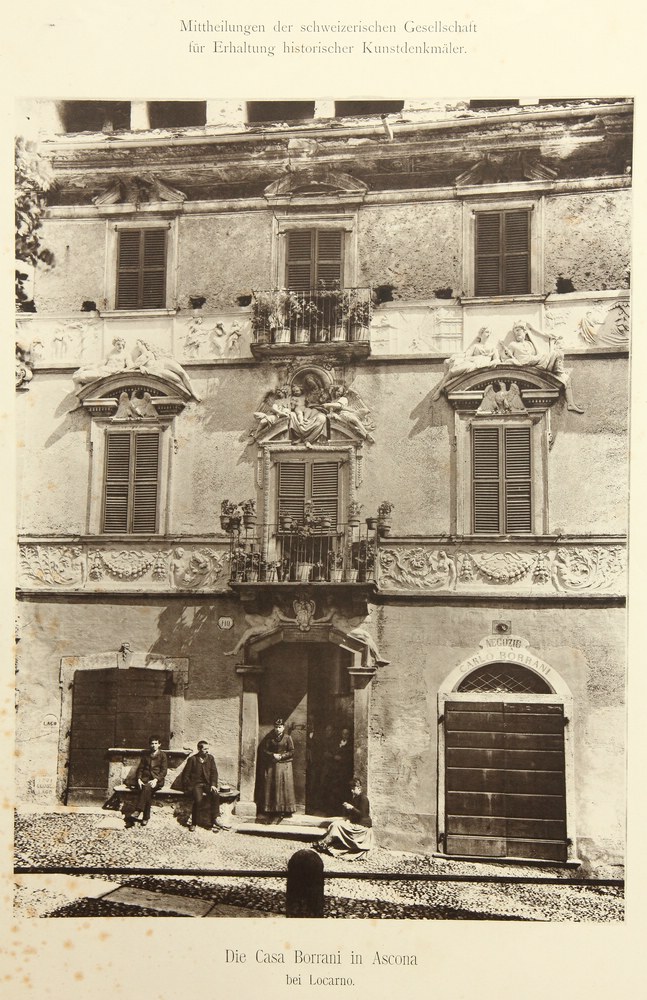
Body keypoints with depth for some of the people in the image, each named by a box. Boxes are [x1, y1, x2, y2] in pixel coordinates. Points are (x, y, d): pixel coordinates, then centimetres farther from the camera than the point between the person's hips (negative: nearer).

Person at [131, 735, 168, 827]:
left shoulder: (162, 755, 7)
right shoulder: (145, 755, 19)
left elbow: (164, 771, -1)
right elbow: (140, 768, 15)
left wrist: (156, 780, -17)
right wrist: (139, 779, -5)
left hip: (157, 780, -3)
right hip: (145, 779, 3)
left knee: (147, 788, -35)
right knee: (147, 792, -31)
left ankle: (138, 811, -40)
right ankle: (146, 817, -33)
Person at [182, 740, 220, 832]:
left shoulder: (210, 758, 9)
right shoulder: (192, 759, 0)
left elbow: (214, 772, 6)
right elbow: (185, 775, 0)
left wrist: (213, 784, -9)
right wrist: (190, 787, -10)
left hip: (207, 784, 3)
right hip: (195, 784, -3)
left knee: (216, 796, -28)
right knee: (198, 799, -33)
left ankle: (213, 822, -19)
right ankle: (193, 823, -13)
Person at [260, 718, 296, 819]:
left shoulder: (287, 738, 2)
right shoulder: (270, 738, 6)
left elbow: (292, 752, -1)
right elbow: (264, 750, 3)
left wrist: (281, 756, -13)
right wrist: (273, 755, -12)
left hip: (284, 765, -2)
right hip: (271, 766, 2)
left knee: (285, 787, -5)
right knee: (271, 787, -2)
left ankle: (287, 809, -2)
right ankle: (273, 809, 3)